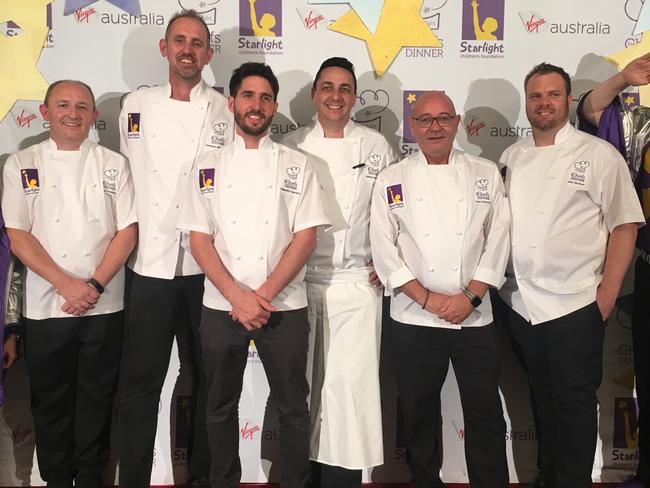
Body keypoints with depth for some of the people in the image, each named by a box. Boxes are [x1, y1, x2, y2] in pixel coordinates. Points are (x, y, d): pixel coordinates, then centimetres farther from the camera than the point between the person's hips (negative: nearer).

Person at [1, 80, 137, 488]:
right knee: (51, 400, 11)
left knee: (97, 399, 10)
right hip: (45, 307, 0)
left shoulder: (113, 164, 4)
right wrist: (67, 285, -13)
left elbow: (127, 232, -1)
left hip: (105, 306, 0)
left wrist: (95, 285, -11)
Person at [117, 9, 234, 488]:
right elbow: (129, 177, 16)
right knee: (141, 382, 4)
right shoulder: (136, 106, 8)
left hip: (209, 267, 0)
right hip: (151, 265, 1)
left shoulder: (228, 111, 3)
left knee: (208, 379, 11)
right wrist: (132, 237, 14)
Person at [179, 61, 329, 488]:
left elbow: (306, 237, -4)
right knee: (221, 407, 13)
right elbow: (199, 239, 0)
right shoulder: (210, 166, 7)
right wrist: (238, 297, -13)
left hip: (284, 307, -1)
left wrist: (264, 295, -13)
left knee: (292, 407, 8)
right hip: (221, 307, 1)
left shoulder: (296, 165, 4)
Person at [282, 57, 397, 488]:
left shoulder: (376, 146, 5)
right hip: (301, 282, 1)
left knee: (351, 384, -3)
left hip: (358, 283, 0)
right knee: (303, 383, 8)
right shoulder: (293, 146, 5)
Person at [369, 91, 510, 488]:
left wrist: (471, 295, -10)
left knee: (486, 414, 8)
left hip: (476, 317, 1)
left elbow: (497, 239, 1)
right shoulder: (393, 180, 2)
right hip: (414, 320, 0)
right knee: (420, 416, 11)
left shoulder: (485, 173, 6)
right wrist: (427, 298, -11)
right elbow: (384, 249, -3)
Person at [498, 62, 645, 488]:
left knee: (574, 401, 6)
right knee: (542, 396, 17)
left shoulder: (598, 155, -4)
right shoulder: (512, 157, 9)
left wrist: (607, 295, -10)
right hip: (521, 304, 4)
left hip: (575, 305, -4)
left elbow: (624, 226, -6)